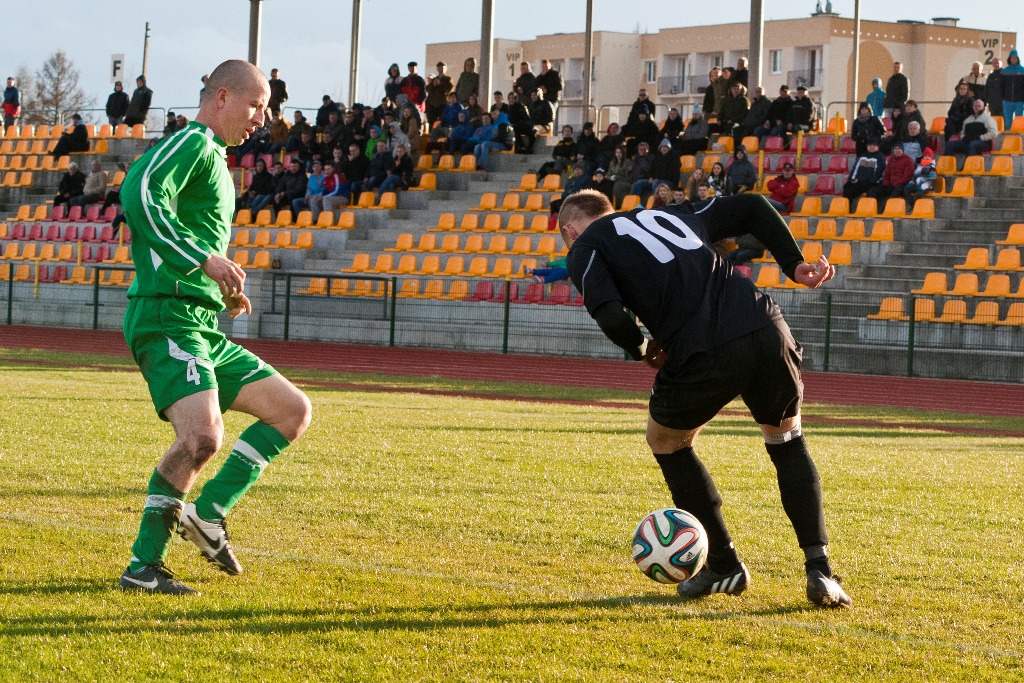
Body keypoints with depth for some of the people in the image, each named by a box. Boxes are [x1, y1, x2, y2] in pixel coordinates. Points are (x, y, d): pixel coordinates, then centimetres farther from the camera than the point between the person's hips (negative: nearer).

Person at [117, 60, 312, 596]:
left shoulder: (215, 159, 25)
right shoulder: (191, 144, -6)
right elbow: (139, 197, -25)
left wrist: (225, 289, 19)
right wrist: (205, 260, -27)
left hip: (204, 330, 10)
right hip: (168, 319, -10)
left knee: (294, 411, 8)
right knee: (203, 437, -28)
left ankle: (207, 513, 1)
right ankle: (143, 565, -17)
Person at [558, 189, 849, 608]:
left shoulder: (584, 249, 14)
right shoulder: (670, 216, 31)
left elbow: (611, 316, -5)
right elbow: (752, 207, 30)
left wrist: (643, 351, 14)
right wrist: (793, 265, 22)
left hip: (702, 354, -5)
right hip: (766, 329, 5)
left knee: (667, 442, 25)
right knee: (787, 442, 27)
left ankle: (723, 566, 25)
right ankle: (819, 570, 12)